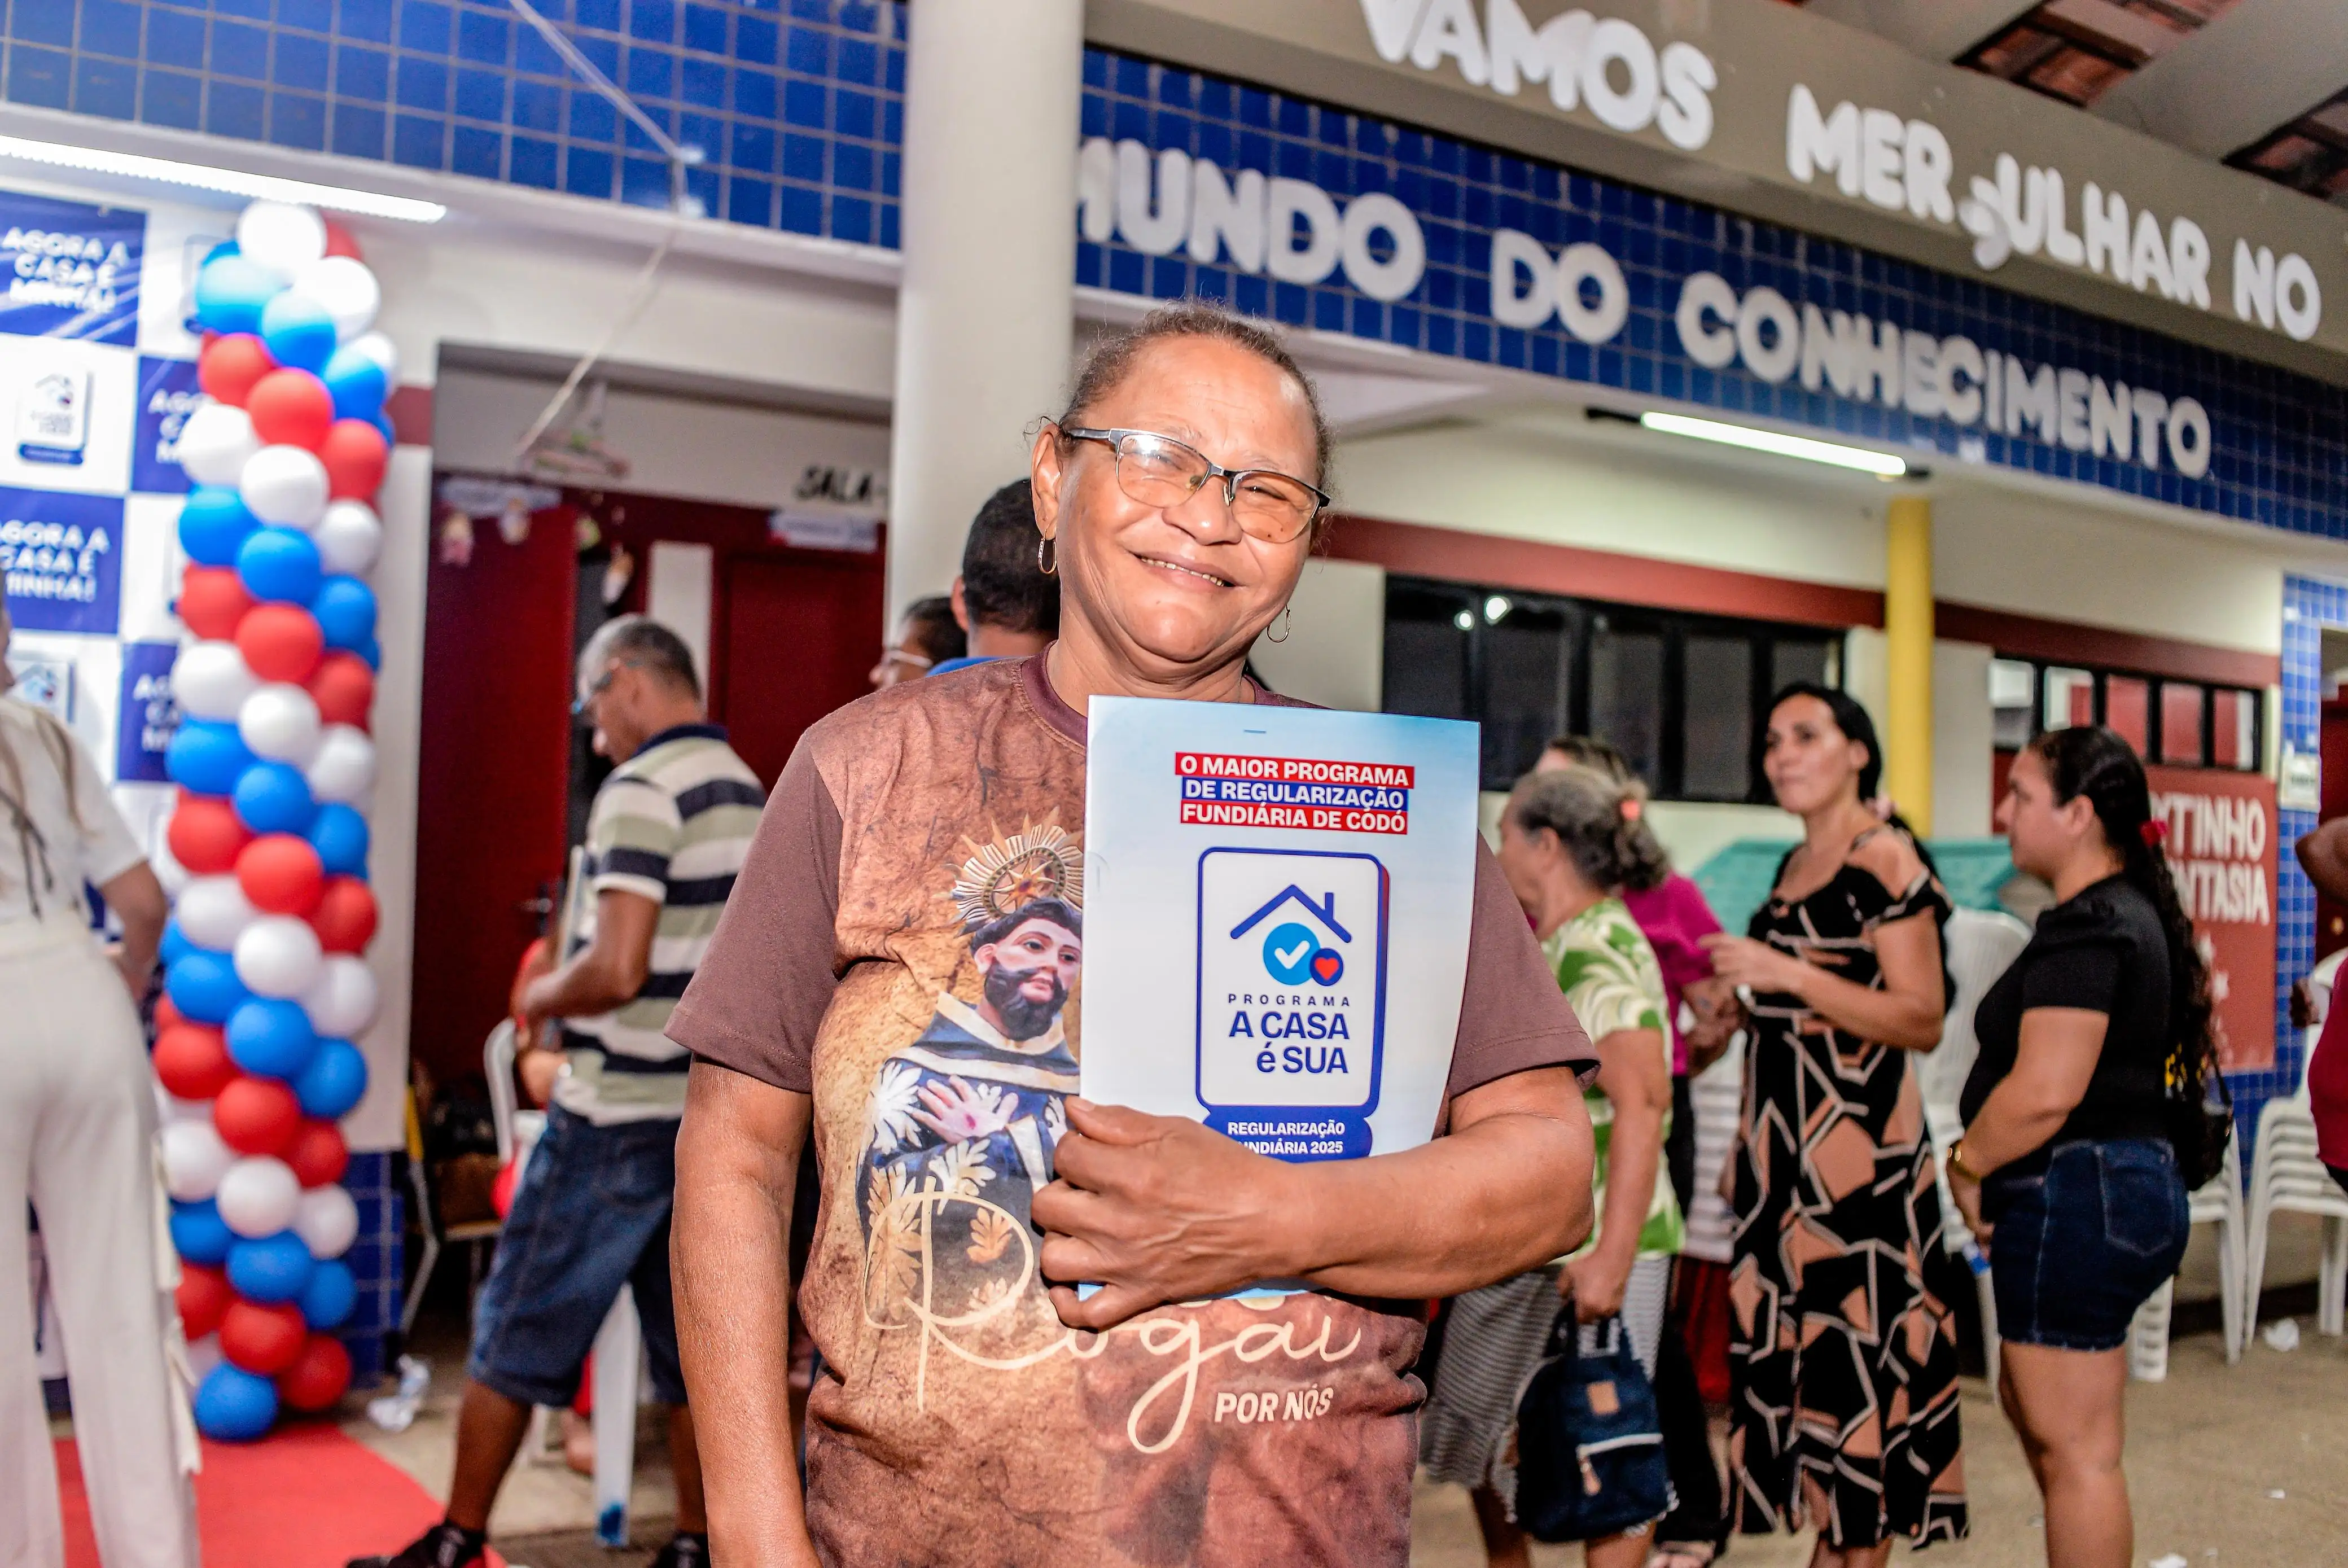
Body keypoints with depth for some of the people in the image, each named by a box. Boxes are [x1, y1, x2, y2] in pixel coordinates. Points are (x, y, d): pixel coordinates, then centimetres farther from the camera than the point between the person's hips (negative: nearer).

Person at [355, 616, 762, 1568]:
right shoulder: (752, 795, 11)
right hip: (715, 1115, 8)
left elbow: (617, 971, -24)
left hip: (619, 1120, -8)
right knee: (691, 1342, 13)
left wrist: (540, 996, -4)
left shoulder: (642, 793, -15)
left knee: (517, 1332, 6)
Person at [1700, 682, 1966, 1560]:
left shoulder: (1886, 860, -9)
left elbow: (1922, 1020, -16)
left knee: (1854, 1354, -4)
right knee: (1795, 1347, 8)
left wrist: (1789, 975, -21)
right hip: (1784, 1141, 8)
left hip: (1858, 1141, -8)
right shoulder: (1795, 866, 15)